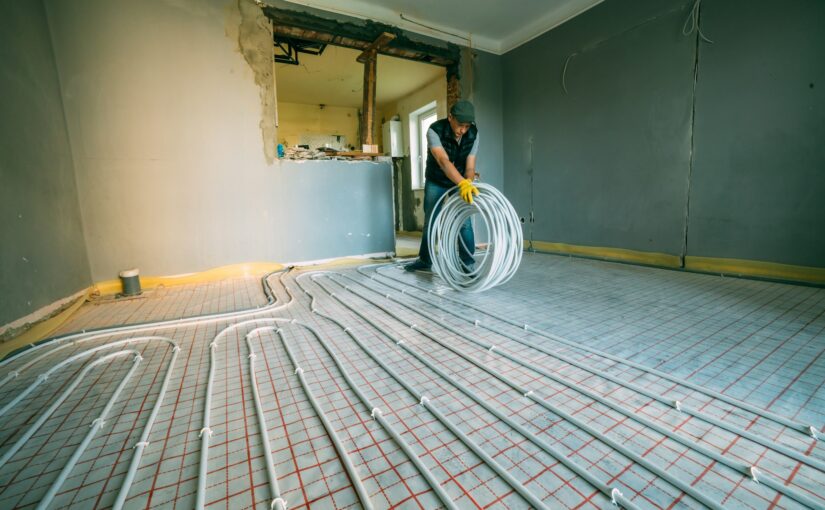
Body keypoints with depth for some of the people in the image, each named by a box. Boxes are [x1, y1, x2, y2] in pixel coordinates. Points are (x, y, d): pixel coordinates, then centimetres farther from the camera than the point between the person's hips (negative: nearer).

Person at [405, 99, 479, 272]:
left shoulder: (473, 134, -18)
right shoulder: (435, 130, -29)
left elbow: (470, 166, -19)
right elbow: (443, 161, -44)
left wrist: (467, 184, -40)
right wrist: (463, 183, -59)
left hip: (460, 181, 2)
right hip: (435, 182, -1)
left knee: (464, 222, -8)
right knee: (430, 221, 5)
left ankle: (468, 264, 2)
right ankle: (425, 260, 22)